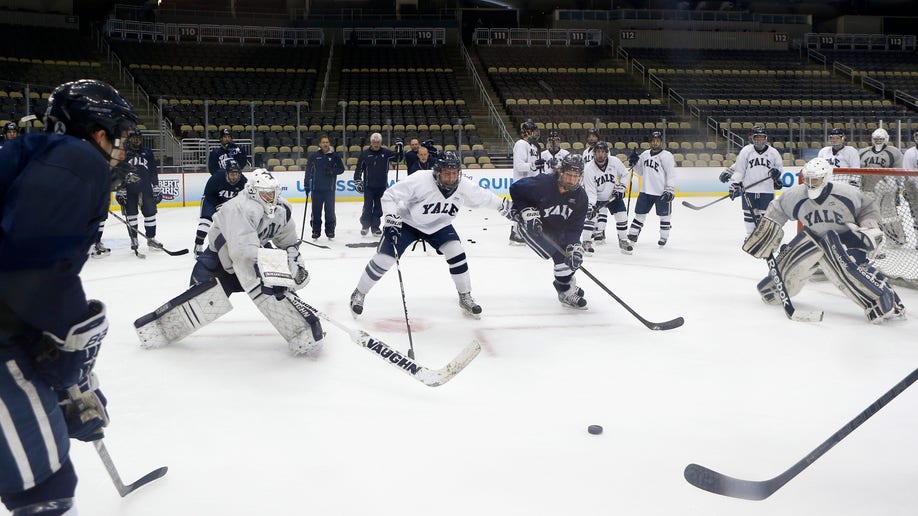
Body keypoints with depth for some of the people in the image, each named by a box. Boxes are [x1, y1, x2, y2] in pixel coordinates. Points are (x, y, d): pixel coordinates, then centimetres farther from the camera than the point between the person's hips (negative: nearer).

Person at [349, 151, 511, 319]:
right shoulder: (420, 181, -34)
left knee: (456, 252, -16)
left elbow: (482, 196, 3)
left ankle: (465, 298, 4)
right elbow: (389, 195, -26)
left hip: (439, 225, 3)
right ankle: (358, 294, 14)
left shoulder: (464, 187, -19)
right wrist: (390, 217, -37)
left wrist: (501, 204, 14)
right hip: (408, 222, -3)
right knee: (383, 259, -9)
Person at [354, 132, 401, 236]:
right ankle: (365, 226, 15)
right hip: (368, 186, -1)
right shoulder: (364, 153, -2)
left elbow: (398, 158, 1)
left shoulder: (386, 152, 2)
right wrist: (357, 181, -4)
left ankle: (375, 227, 16)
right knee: (367, 207, 1)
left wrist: (399, 146, -12)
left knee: (378, 208, 7)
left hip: (382, 186, 1)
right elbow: (359, 168, 1)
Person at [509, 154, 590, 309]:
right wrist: (526, 211, -24)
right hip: (531, 226, -6)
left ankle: (563, 282, 38)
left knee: (575, 257, 7)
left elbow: (574, 227, -14)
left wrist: (574, 246, -30)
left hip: (556, 231, 6)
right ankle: (566, 293, -1)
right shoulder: (542, 183, -28)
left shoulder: (580, 197, -13)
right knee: (559, 255, -21)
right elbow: (515, 188, -15)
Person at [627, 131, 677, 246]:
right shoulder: (644, 154, 10)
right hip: (646, 191, 5)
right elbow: (640, 172, 19)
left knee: (664, 215, 6)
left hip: (662, 192, -5)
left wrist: (670, 190, -19)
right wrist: (634, 163, 1)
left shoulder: (667, 156, -9)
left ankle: (664, 237, 19)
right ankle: (633, 234, 19)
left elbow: (671, 174, -13)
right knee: (640, 213, 10)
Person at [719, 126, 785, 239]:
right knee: (749, 213, 4)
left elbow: (780, 167, 16)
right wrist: (735, 184, -7)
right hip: (749, 189, 0)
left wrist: (777, 173, -6)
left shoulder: (773, 152, 3)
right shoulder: (746, 151, -1)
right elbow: (738, 168, -1)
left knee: (765, 213, 4)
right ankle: (750, 233, 19)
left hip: (767, 190, 0)